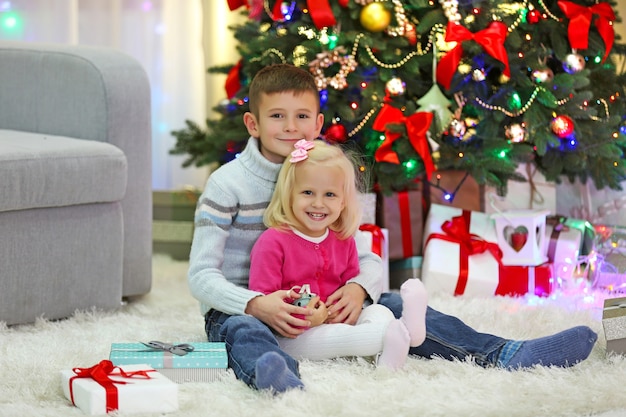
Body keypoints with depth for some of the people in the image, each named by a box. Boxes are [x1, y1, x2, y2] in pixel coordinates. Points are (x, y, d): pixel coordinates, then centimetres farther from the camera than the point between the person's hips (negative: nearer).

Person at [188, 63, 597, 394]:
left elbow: (369, 259, 7)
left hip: (308, 304, 5)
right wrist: (257, 304, -32)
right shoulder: (228, 184, -9)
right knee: (243, 331, -40)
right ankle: (273, 374, -77)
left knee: (393, 304, -11)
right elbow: (201, 274, -14)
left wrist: (359, 288, -18)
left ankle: (503, 354, -22)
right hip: (238, 308, -5)